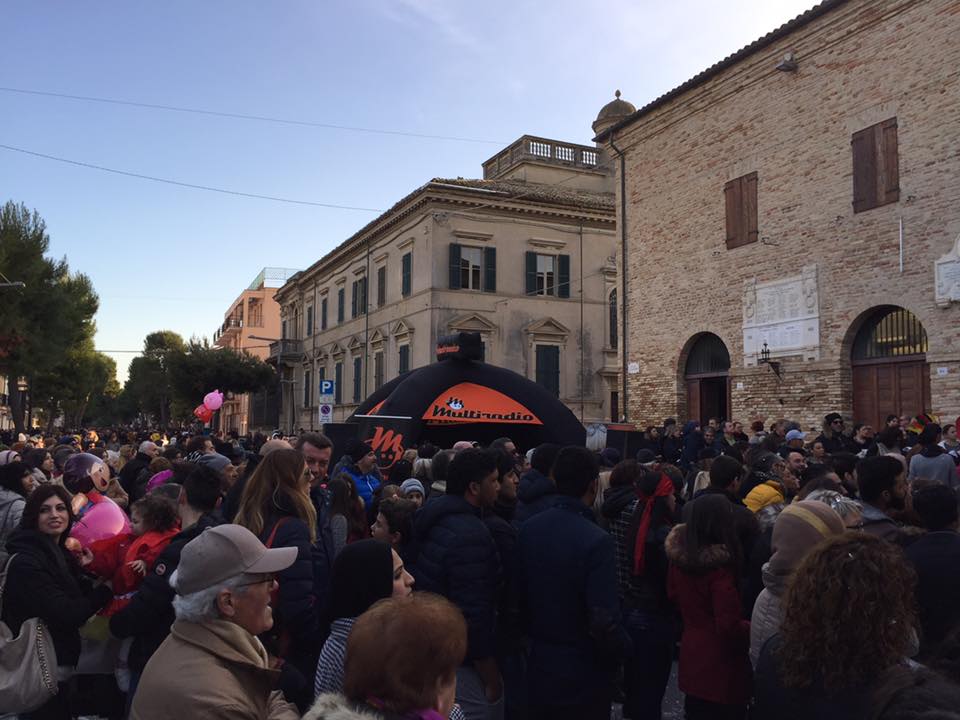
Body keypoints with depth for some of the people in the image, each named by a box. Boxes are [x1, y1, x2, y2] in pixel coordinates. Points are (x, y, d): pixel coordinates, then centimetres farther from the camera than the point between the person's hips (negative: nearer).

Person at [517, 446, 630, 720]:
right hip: (584, 675, -5)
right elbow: (604, 621, -25)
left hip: (540, 663, 5)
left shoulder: (529, 529, -5)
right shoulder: (596, 541, -25)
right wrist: (623, 649, -6)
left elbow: (520, 593, 3)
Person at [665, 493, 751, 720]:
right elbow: (729, 627, -24)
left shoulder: (679, 554, -5)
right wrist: (755, 629, -6)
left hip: (691, 653, 7)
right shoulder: (720, 566, -27)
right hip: (719, 662, -7)